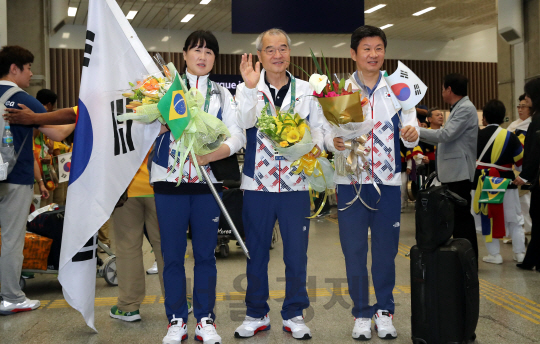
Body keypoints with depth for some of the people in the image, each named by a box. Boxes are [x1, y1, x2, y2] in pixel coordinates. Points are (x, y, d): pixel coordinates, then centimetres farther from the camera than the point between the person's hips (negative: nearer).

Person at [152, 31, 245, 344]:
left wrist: (212, 154, -17)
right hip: (170, 179, -1)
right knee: (172, 253, 3)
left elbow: (237, 135, 0)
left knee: (205, 253, 7)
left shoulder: (221, 94, 12)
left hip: (207, 181, 1)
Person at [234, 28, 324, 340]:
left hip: (296, 183, 1)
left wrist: (315, 147, -10)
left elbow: (318, 126, 10)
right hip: (258, 183, -1)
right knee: (256, 252, 9)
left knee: (297, 253, 6)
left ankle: (294, 315, 22)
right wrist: (251, 88, -29)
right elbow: (244, 122, -17)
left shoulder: (306, 89, 9)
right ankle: (257, 314, 24)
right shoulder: (248, 88, 2)